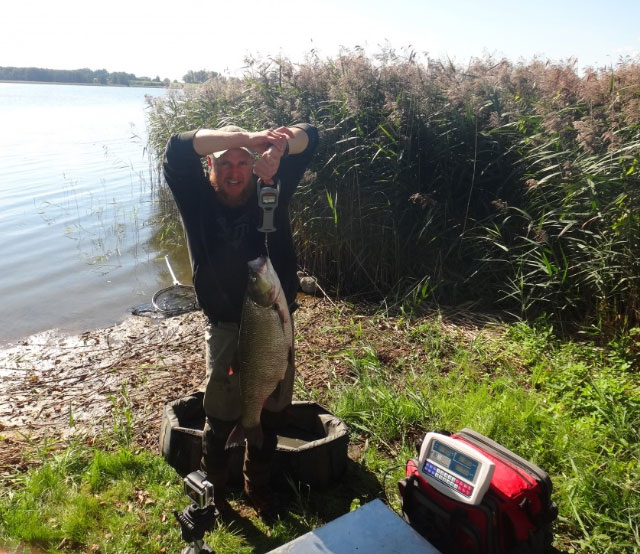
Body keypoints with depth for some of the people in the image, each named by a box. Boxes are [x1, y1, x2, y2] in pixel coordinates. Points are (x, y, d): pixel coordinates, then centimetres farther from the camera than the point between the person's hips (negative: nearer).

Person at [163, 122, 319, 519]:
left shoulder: (271, 192, -2)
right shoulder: (198, 199, -5)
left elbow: (309, 136, -7)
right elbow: (178, 148, -22)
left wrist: (275, 146, -30)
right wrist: (247, 137, -33)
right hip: (227, 328, -2)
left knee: (270, 415, 17)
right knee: (221, 419, 8)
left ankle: (259, 488, 42)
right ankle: (214, 494, 36)